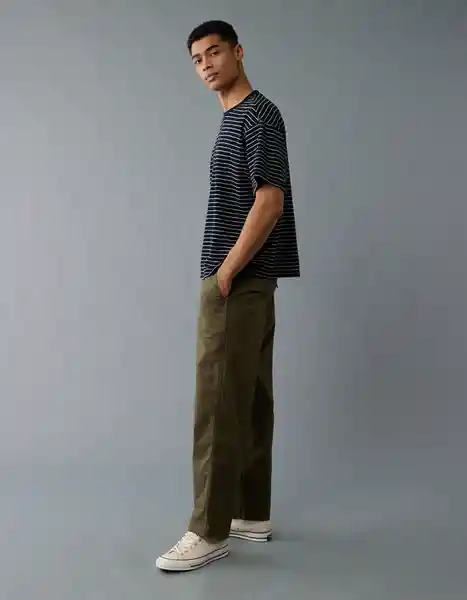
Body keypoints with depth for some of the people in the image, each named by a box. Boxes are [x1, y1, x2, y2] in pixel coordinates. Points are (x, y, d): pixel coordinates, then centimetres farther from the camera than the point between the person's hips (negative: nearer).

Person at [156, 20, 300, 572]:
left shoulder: (259, 114, -10)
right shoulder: (236, 120, 20)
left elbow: (271, 201, -20)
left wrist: (225, 273, -18)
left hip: (240, 282, -10)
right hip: (248, 281, 10)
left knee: (218, 406, -7)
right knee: (249, 401, 12)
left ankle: (210, 530, 0)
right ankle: (252, 513, 21)